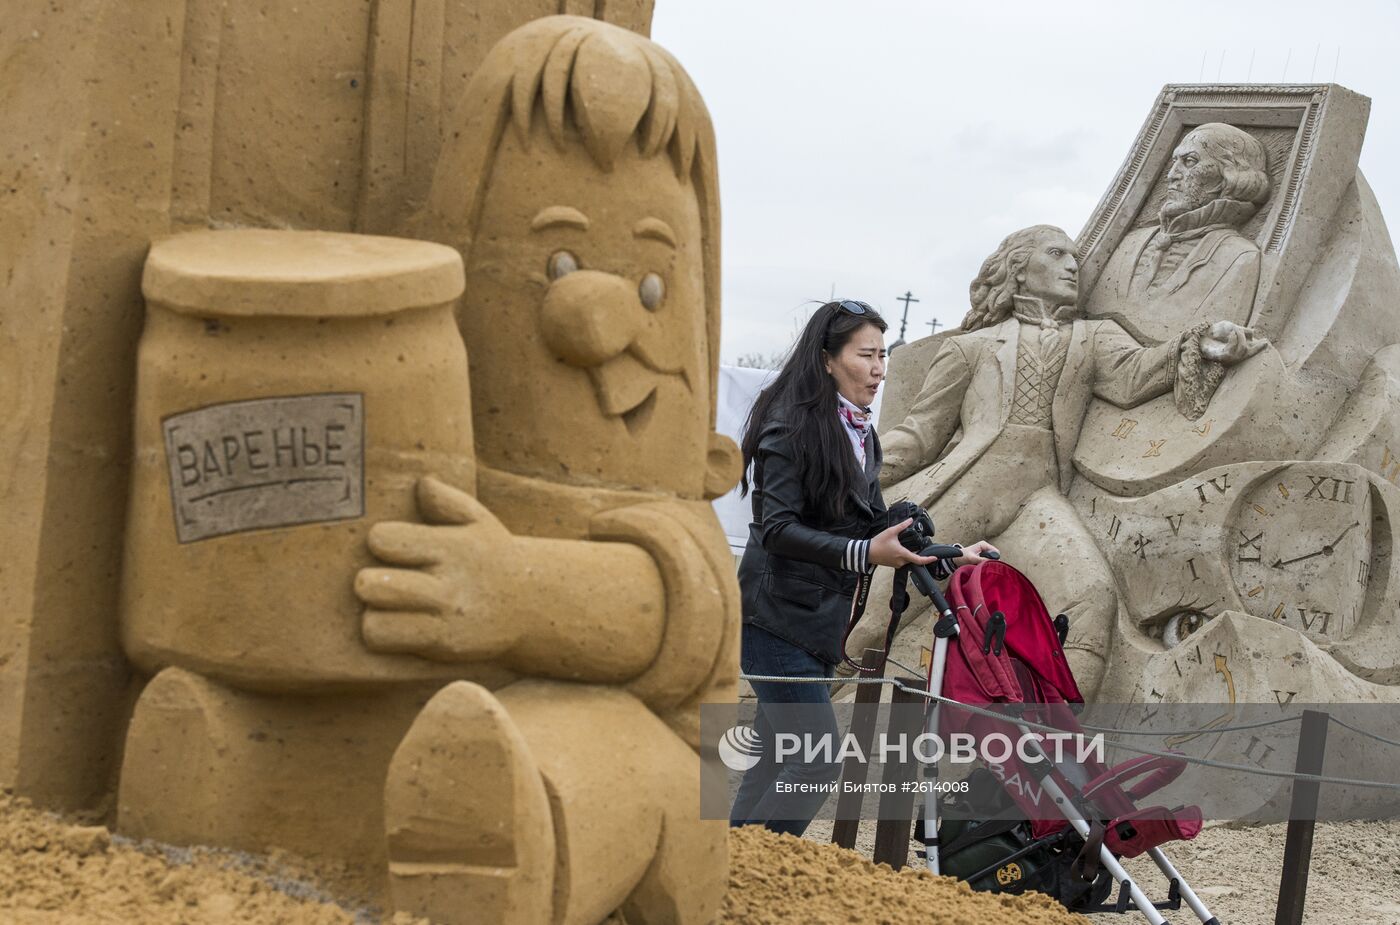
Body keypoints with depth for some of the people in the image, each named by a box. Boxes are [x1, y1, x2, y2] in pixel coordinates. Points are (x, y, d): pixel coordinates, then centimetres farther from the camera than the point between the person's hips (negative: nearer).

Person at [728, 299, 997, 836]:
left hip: (820, 625, 8)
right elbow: (777, 529, -20)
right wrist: (863, 553, -28)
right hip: (778, 621, -8)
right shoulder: (791, 427, -13)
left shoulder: (862, 437, 14)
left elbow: (876, 528, 19)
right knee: (820, 757, -12)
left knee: (778, 759, 11)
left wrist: (950, 556, 8)